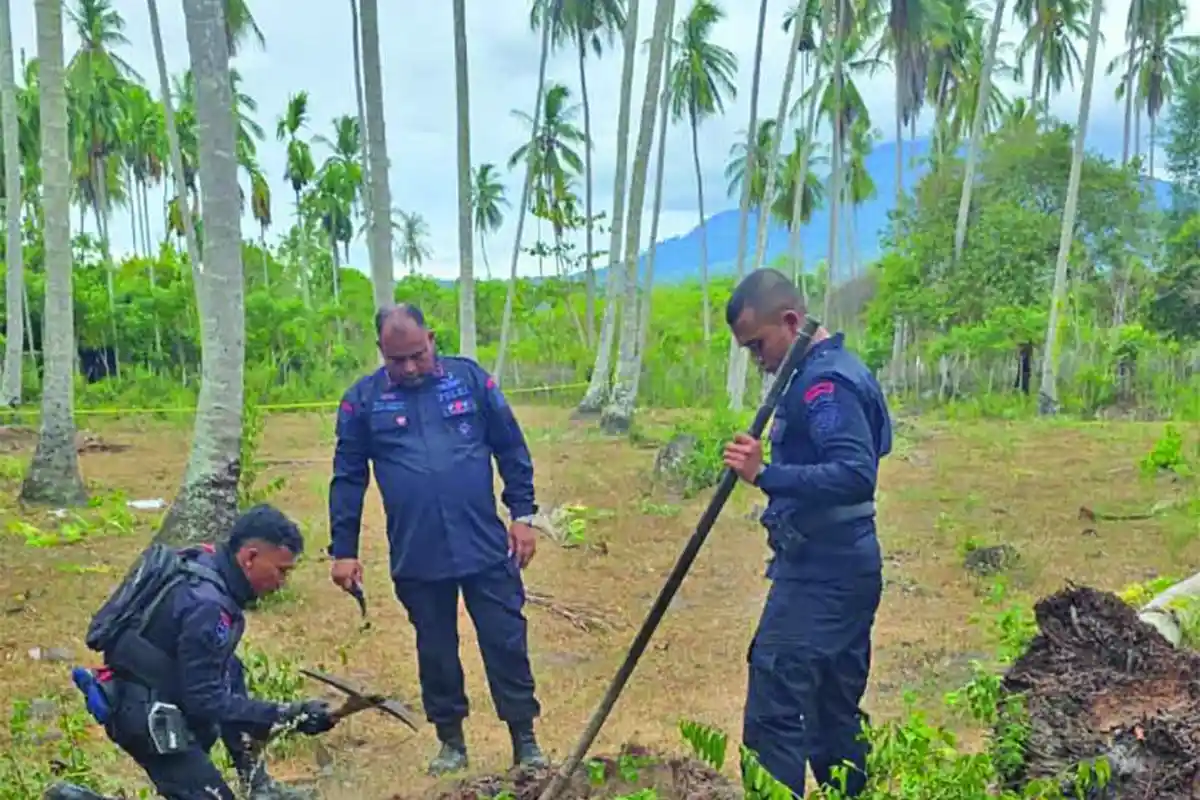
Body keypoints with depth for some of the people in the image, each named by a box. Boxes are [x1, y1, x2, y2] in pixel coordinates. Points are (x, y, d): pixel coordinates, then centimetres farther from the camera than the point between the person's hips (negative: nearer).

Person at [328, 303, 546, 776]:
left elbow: (511, 449, 5)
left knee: (507, 643, 5)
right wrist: (343, 550, 3)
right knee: (435, 651, 12)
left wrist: (523, 514, 1)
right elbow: (347, 480, 5)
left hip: (486, 547, 0)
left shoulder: (469, 378, 0)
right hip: (416, 558, 1)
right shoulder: (363, 399, 0)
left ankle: (525, 741, 19)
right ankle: (451, 742, 29)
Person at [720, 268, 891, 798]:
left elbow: (856, 476, -27)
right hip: (839, 570, 11)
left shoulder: (824, 382, -16)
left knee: (772, 713, -11)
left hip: (820, 574, -11)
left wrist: (765, 474, -33)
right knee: (835, 716, 17)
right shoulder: (832, 371, 15)